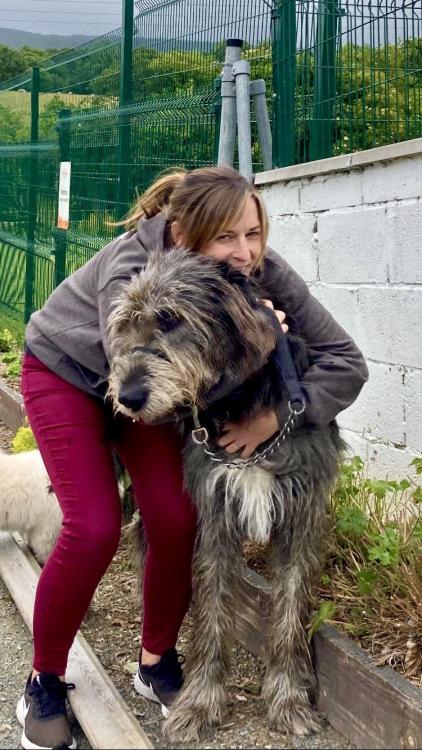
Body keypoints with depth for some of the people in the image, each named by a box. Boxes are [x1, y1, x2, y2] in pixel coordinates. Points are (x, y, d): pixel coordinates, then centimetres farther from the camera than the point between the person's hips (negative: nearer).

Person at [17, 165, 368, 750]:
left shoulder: (266, 274, -26)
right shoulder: (130, 268, -38)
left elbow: (346, 362, -25)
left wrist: (277, 414, -40)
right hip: (66, 371, -4)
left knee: (176, 520, -12)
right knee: (93, 529, -16)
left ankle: (157, 660, 13)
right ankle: (44, 681, 5)